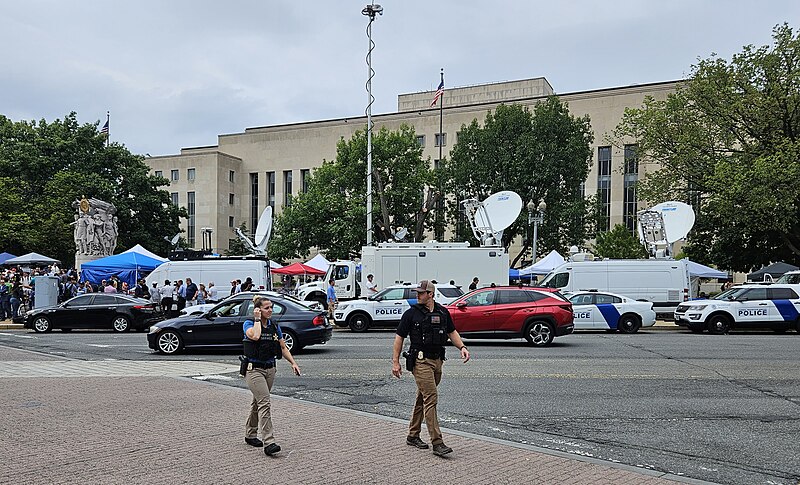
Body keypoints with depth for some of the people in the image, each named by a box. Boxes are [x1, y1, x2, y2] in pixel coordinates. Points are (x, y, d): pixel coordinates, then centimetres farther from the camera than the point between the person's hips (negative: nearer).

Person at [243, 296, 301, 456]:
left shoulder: (275, 326, 7)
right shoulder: (248, 324, -8)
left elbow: (283, 347, 12)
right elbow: (255, 336, -30)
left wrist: (293, 363, 1)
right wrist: (257, 319, -16)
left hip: (270, 369, 6)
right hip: (254, 369, -6)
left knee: (258, 402, 18)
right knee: (264, 403, -17)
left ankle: (250, 435, 34)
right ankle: (268, 443, -19)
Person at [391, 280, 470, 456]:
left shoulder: (442, 312, 8)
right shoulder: (411, 313, -4)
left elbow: (452, 332, 18)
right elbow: (399, 337, -1)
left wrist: (462, 347, 1)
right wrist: (395, 362, -5)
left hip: (437, 360, 5)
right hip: (420, 361, -5)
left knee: (422, 399, 14)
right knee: (431, 399, -13)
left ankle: (413, 436, 27)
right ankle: (437, 443, -12)